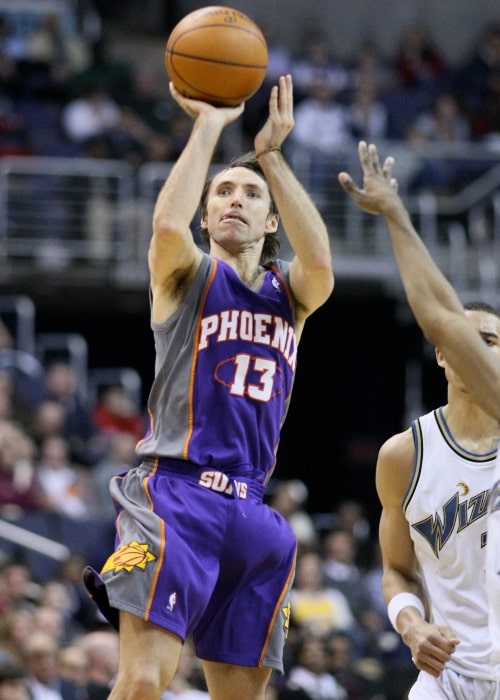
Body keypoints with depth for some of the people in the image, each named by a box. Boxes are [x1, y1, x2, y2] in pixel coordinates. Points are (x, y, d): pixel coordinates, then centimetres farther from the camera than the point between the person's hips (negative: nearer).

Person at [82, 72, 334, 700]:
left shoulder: (289, 291, 18)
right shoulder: (188, 276, 8)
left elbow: (320, 263, -7)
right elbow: (168, 225, -16)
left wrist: (270, 154, -7)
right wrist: (210, 125, -8)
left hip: (252, 510, 5)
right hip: (175, 491, -5)